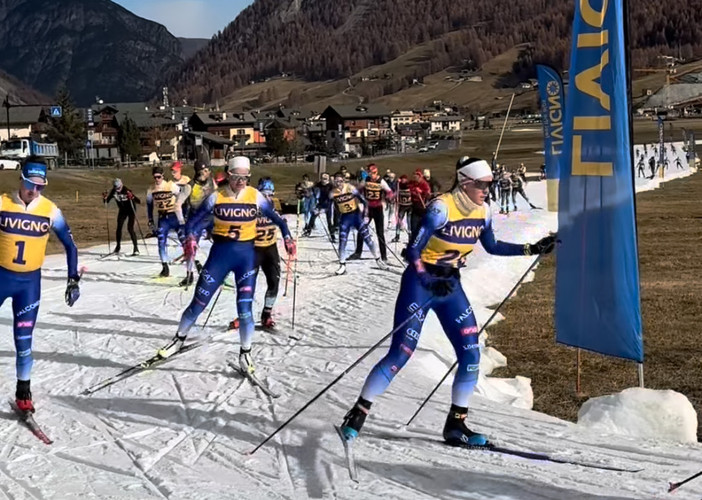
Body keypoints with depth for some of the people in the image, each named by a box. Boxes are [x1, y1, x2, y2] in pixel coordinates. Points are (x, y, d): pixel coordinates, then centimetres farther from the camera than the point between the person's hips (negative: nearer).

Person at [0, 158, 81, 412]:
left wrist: (74, 280, -3)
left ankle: (23, 391, 13)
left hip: (30, 281, 0)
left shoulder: (50, 210, -8)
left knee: (23, 338, -2)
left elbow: (70, 245, 2)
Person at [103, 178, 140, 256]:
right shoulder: (113, 192, -13)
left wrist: (132, 197, -51)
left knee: (130, 228, -15)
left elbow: (139, 201, -32)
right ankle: (118, 247, 16)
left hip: (131, 210, -5)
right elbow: (106, 201, -2)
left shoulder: (127, 191, -27)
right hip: (122, 211, 5)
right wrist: (105, 198, -24)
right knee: (119, 228, 0)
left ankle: (136, 248, -10)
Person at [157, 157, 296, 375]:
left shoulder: (256, 197, -5)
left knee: (244, 307, -5)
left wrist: (287, 238, -6)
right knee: (199, 303, 5)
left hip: (246, 254, 0)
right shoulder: (216, 197, -6)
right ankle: (179, 338, 28)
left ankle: (245, 354, 12)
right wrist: (190, 238, -20)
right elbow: (194, 221, 0)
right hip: (220, 253, 0)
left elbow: (276, 218, 7)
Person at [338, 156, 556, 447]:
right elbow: (412, 251, -20)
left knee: (471, 355, -2)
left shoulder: (482, 211, 0)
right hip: (420, 282, -6)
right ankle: (356, 415, 4)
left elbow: (492, 247, 18)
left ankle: (456, 425, 11)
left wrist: (531, 249, 12)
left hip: (450, 285, 7)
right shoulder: (441, 208, -21)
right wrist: (430, 281, -33)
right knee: (401, 353, -10)